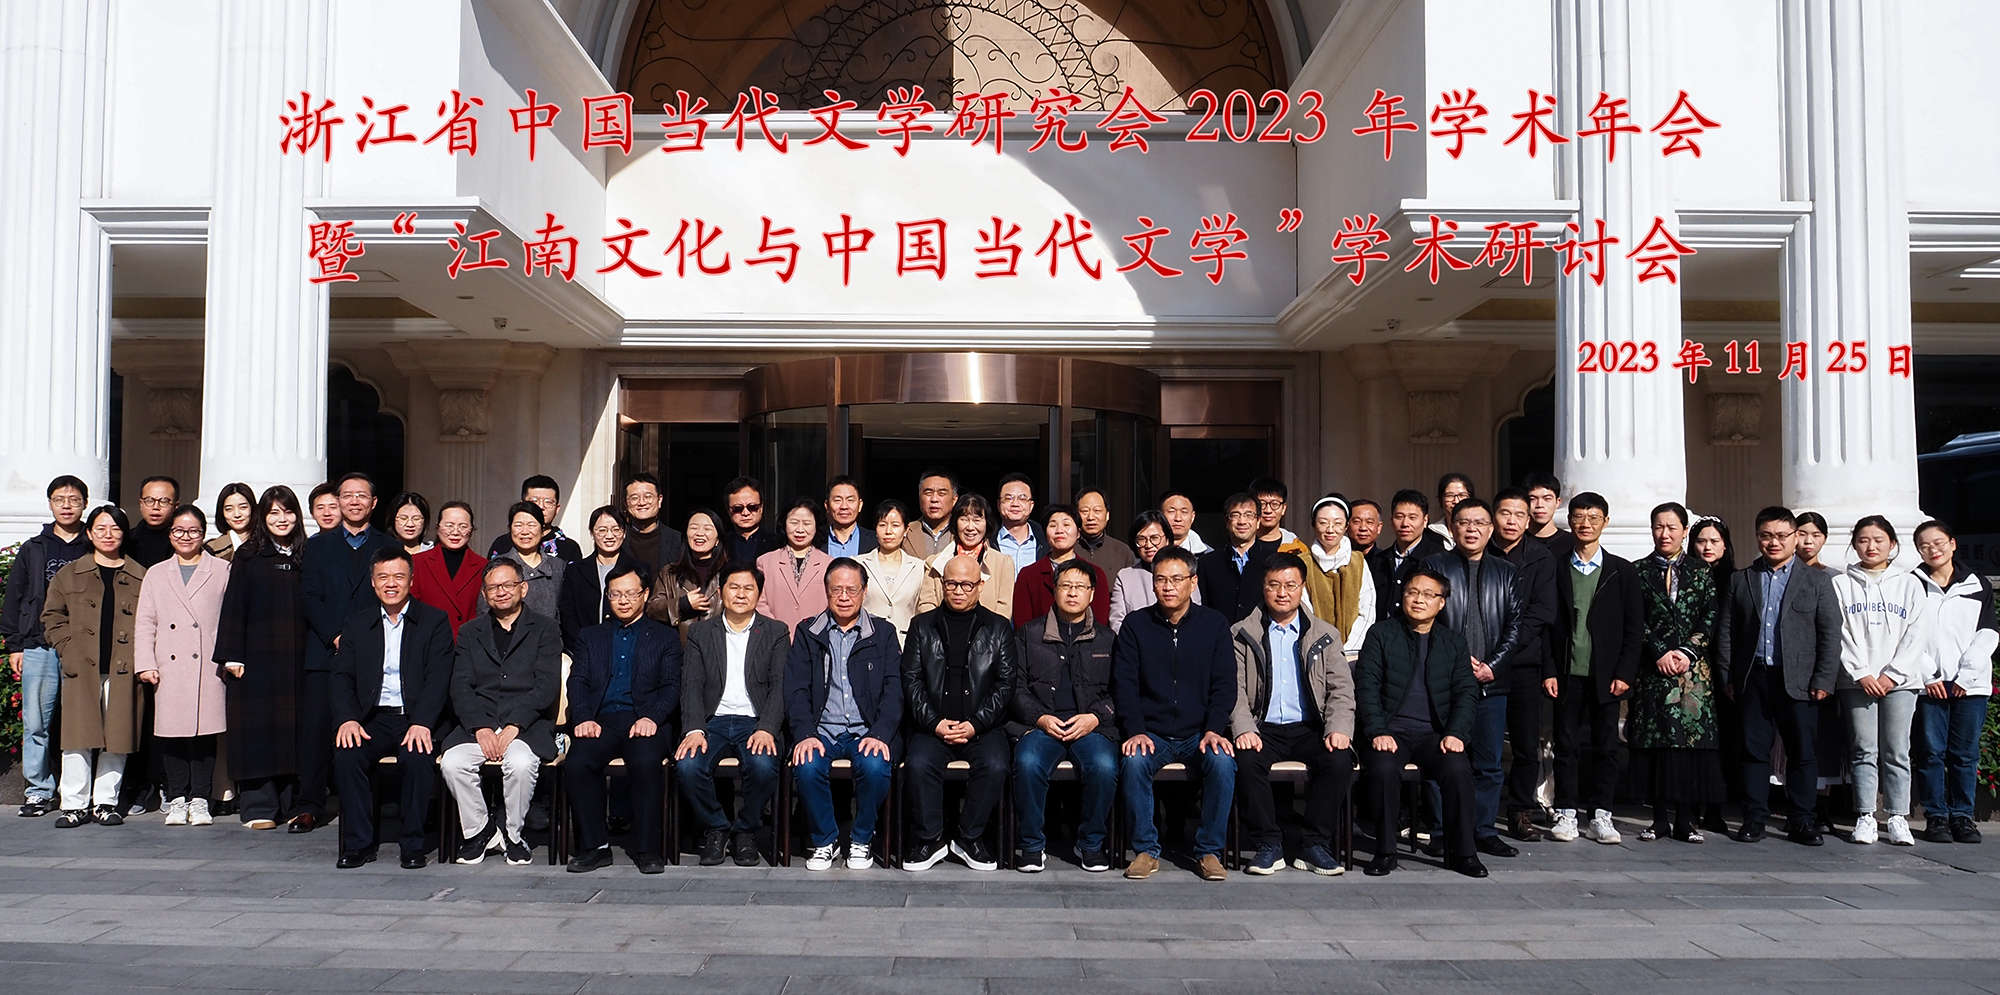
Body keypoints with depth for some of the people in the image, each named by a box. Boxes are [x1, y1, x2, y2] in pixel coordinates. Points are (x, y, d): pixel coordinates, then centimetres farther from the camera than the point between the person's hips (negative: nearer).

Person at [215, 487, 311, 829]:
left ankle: (295, 805, 11)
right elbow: (234, 607, 0)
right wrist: (232, 654, -8)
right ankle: (259, 807, 4)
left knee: (298, 728, 3)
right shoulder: (248, 557, 4)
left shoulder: (306, 557, 11)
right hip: (258, 657, -2)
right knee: (259, 729, -1)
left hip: (297, 659, 2)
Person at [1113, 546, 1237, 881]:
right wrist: (1135, 731, -14)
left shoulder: (1215, 623, 7)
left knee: (1223, 763, -29)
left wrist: (1214, 729, -12)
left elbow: (1224, 685, 3)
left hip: (1199, 733, 0)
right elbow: (1124, 684, 1)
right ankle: (1146, 850, -13)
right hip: (1152, 733, 0)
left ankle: (1209, 851, -12)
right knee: (1134, 763, -30)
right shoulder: (1136, 625, 7)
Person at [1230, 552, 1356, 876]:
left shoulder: (1325, 636, 14)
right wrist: (1243, 729, -19)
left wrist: (1338, 729, -12)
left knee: (1340, 760, -28)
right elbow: (1234, 689, -1)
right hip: (1264, 729, -1)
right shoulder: (1242, 635, 9)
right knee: (1246, 760, -32)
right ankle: (1268, 845, -16)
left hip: (1310, 728, 1)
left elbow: (1341, 689, 6)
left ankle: (1315, 845, -14)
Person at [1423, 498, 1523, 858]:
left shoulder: (1506, 572, 15)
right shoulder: (1434, 566, 6)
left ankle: (1484, 831, 16)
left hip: (1492, 681, 3)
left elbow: (1515, 625, 8)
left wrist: (1492, 666, -5)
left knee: (1489, 763, 6)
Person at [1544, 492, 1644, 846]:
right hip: (1567, 674, 0)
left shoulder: (1623, 571, 6)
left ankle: (1600, 816, 12)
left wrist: (1624, 673, -5)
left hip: (1606, 675, 0)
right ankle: (1566, 813, 11)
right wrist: (1548, 671, -4)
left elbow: (1635, 627, 4)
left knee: (1607, 746, 4)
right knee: (1566, 744, 3)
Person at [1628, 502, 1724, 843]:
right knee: (1655, 740, -1)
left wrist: (1688, 652, -10)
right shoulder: (1640, 571, 8)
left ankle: (1687, 819, 3)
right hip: (1652, 669, 0)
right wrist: (1660, 653, -10)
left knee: (1692, 739, -3)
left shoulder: (1701, 572, 9)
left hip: (1693, 668, 0)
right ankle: (1661, 817, 6)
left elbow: (1711, 618, 3)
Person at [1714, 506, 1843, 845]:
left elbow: (1830, 635, 3)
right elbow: (1726, 633, 10)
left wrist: (1823, 681, -5)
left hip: (1798, 681, -1)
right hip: (1752, 679, 1)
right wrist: (1727, 677, 3)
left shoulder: (1817, 581, 7)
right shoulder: (1740, 580, 11)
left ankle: (1803, 821, 11)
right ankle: (1754, 818, 11)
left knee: (1802, 753, 2)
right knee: (1754, 751, 4)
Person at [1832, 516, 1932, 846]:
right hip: (1856, 680, 0)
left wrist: (1892, 674, -7)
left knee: (1897, 751, 0)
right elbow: (1840, 634, 1)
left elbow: (1917, 634, 3)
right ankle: (1865, 817, 3)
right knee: (1864, 751, 0)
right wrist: (1861, 673, -9)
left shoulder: (1909, 584, 10)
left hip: (1900, 680, 0)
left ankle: (1897, 818, 4)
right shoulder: (1841, 585, 8)